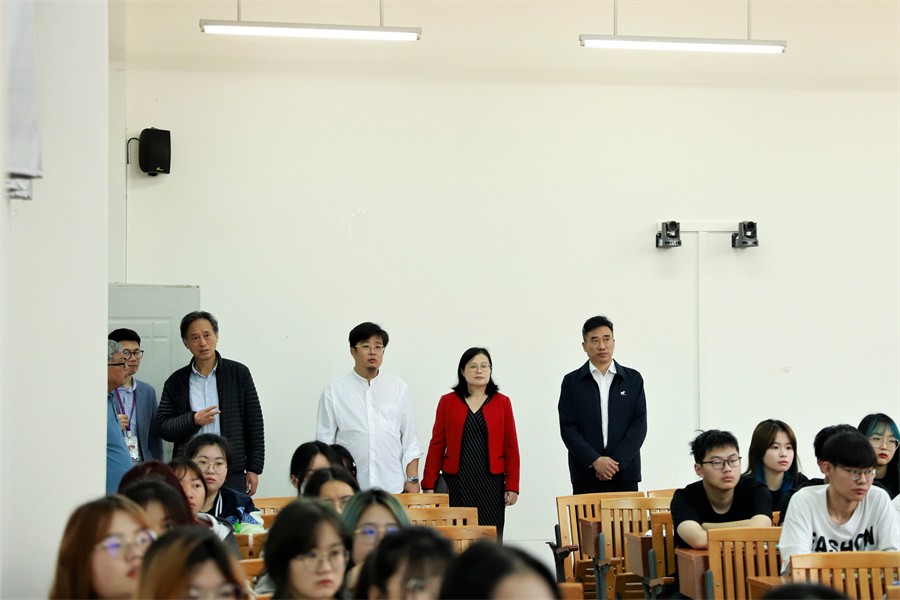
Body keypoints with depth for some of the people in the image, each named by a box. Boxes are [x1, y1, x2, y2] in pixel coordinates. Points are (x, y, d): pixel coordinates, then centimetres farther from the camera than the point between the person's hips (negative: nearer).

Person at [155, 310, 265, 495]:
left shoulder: (239, 374, 6)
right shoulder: (176, 381, 9)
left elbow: (254, 425, 5)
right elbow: (162, 427, 6)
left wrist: (253, 469, 1)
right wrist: (193, 420, -11)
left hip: (232, 473, -1)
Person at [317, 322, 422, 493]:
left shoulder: (399, 388, 10)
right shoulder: (333, 391, 5)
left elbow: (410, 441, 10)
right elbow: (324, 443, 6)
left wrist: (412, 479, 3)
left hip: (393, 487, 1)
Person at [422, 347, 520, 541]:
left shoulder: (502, 402, 7)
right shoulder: (448, 401, 6)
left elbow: (511, 447, 6)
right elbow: (437, 445, 6)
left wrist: (512, 486, 0)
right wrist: (429, 485, 1)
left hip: (491, 482, 0)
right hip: (456, 482, 0)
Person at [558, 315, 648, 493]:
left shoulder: (633, 379, 9)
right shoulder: (572, 382, 7)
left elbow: (639, 424, 3)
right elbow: (567, 428, 1)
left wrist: (617, 462, -9)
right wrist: (595, 461, -12)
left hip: (625, 473, 1)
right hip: (586, 475, -1)